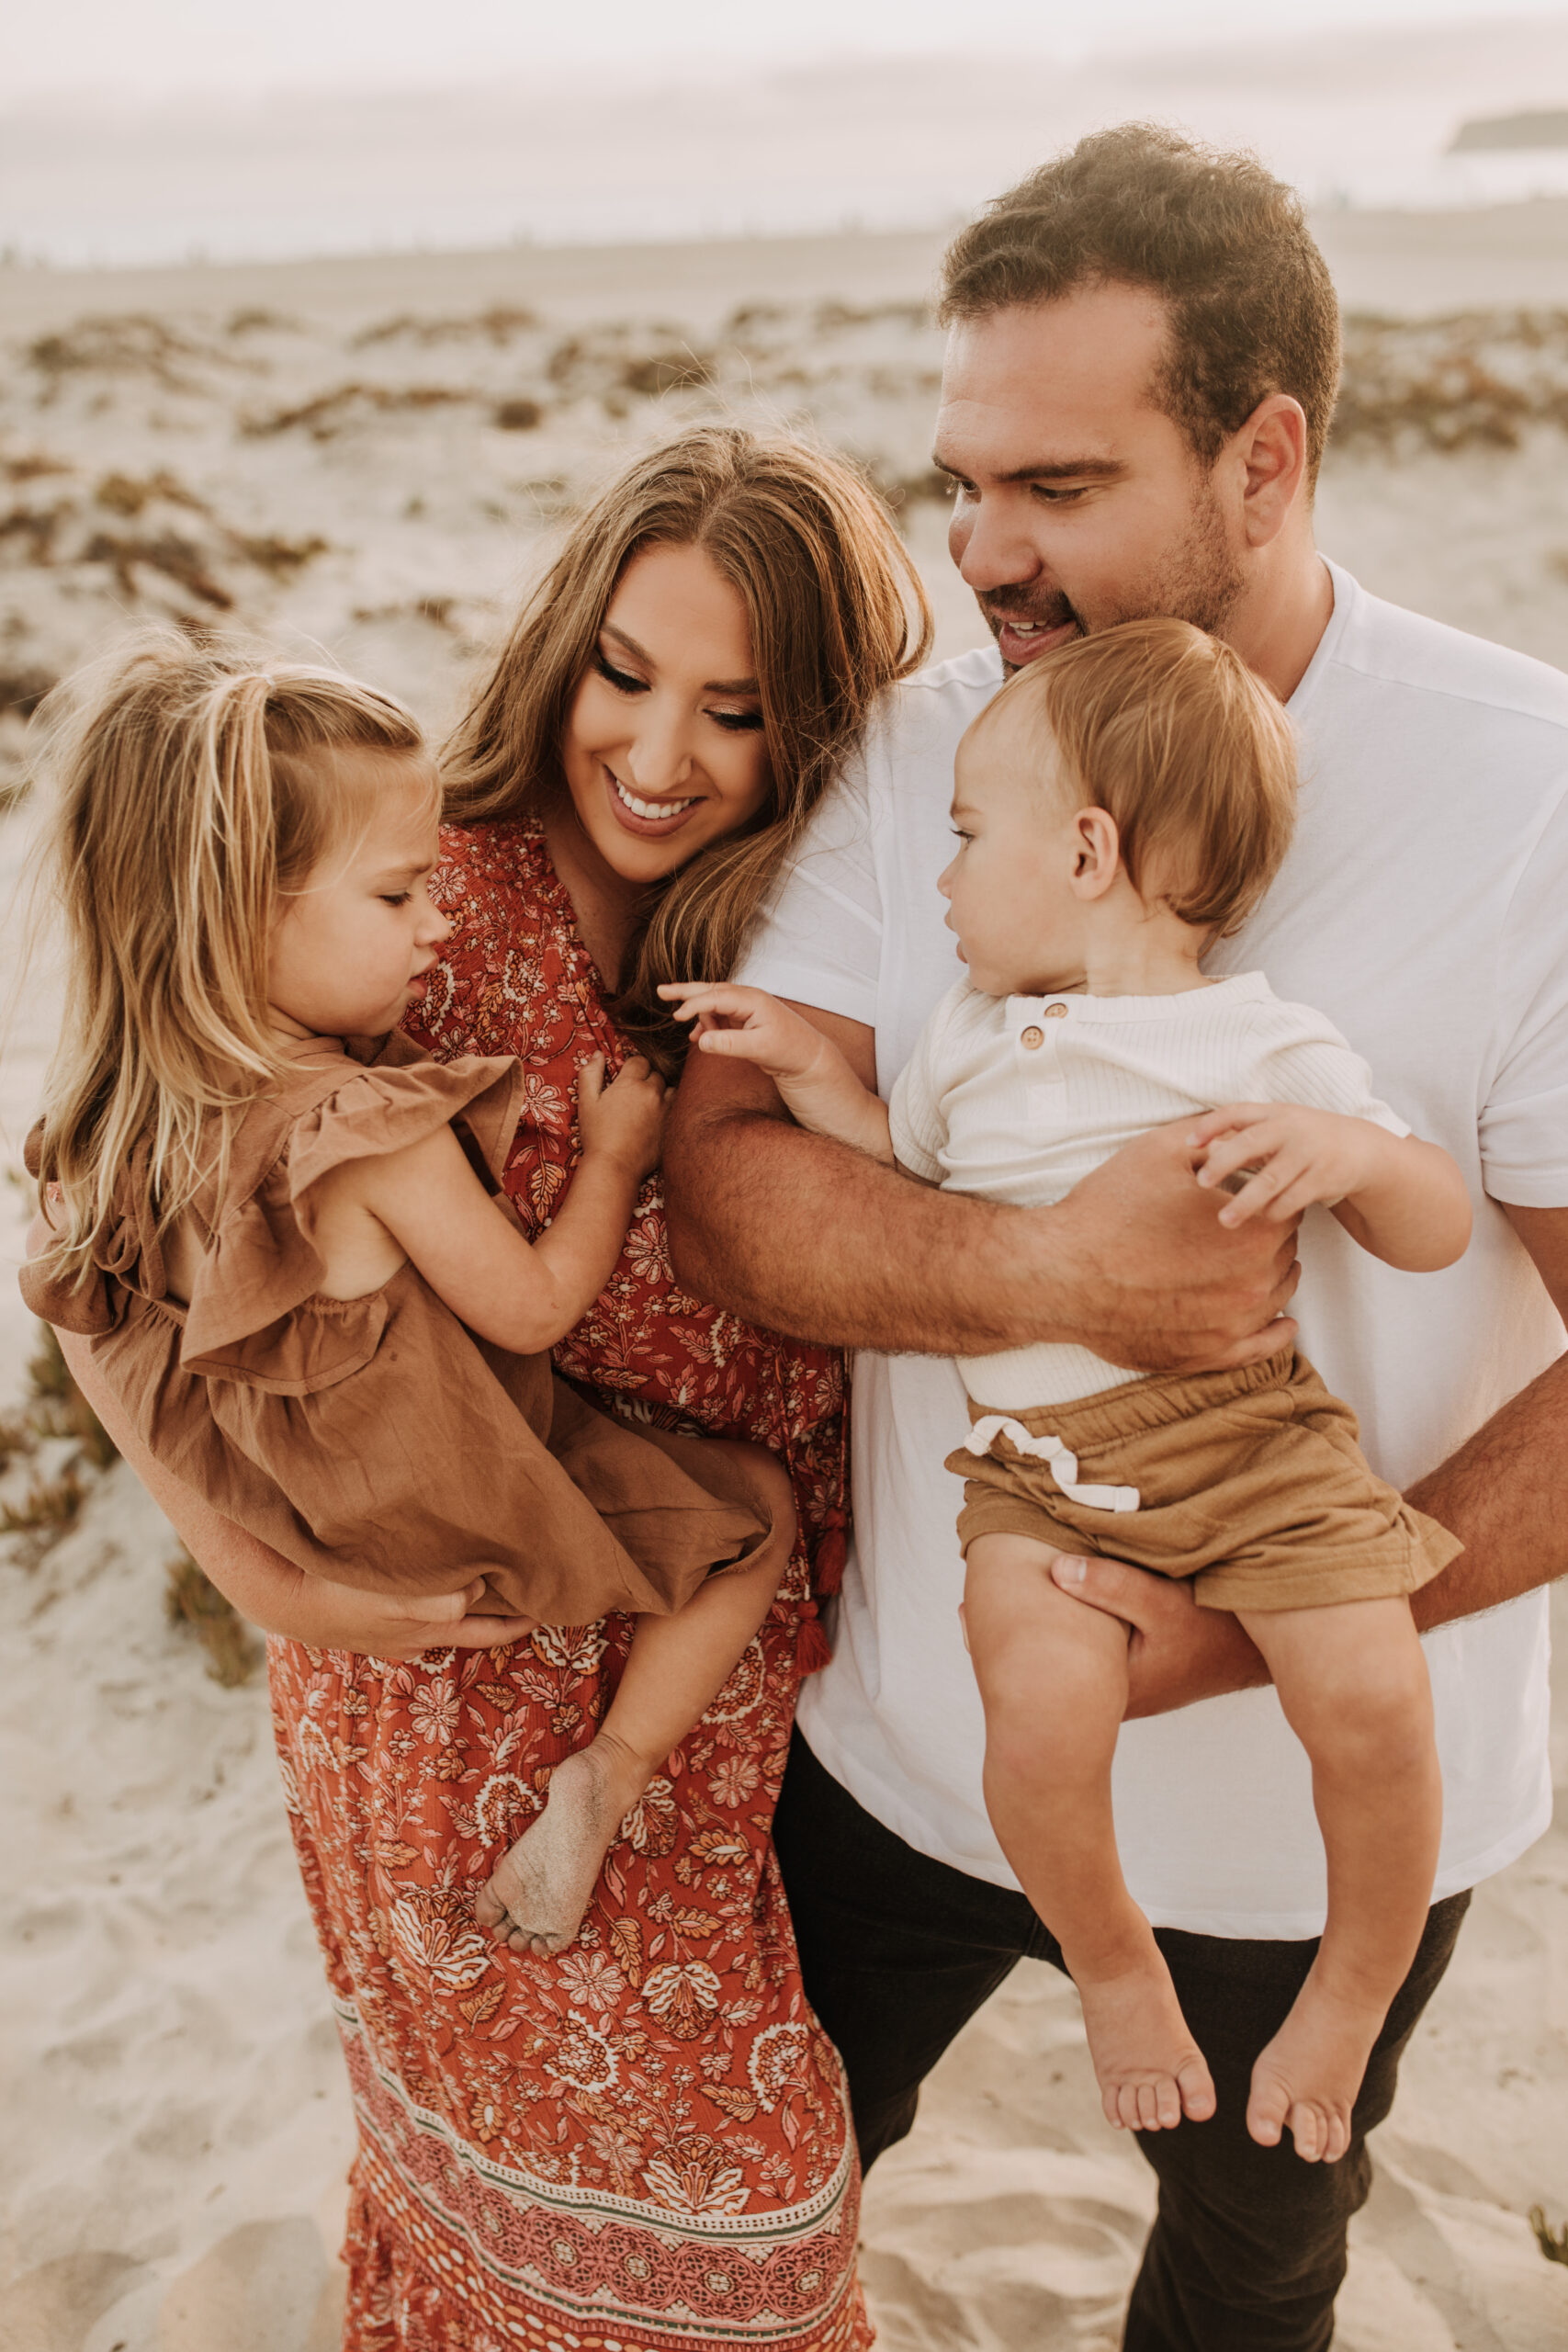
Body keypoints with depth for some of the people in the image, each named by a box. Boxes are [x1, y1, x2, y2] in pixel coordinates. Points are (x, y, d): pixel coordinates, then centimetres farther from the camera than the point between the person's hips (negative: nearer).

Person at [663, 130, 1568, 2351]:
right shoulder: (913, 754, -10)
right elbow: (724, 1173, -17)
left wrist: (1255, 1627, -26)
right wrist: (1043, 1270, -35)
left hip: (1320, 1797, -2)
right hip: (909, 1732, 2)